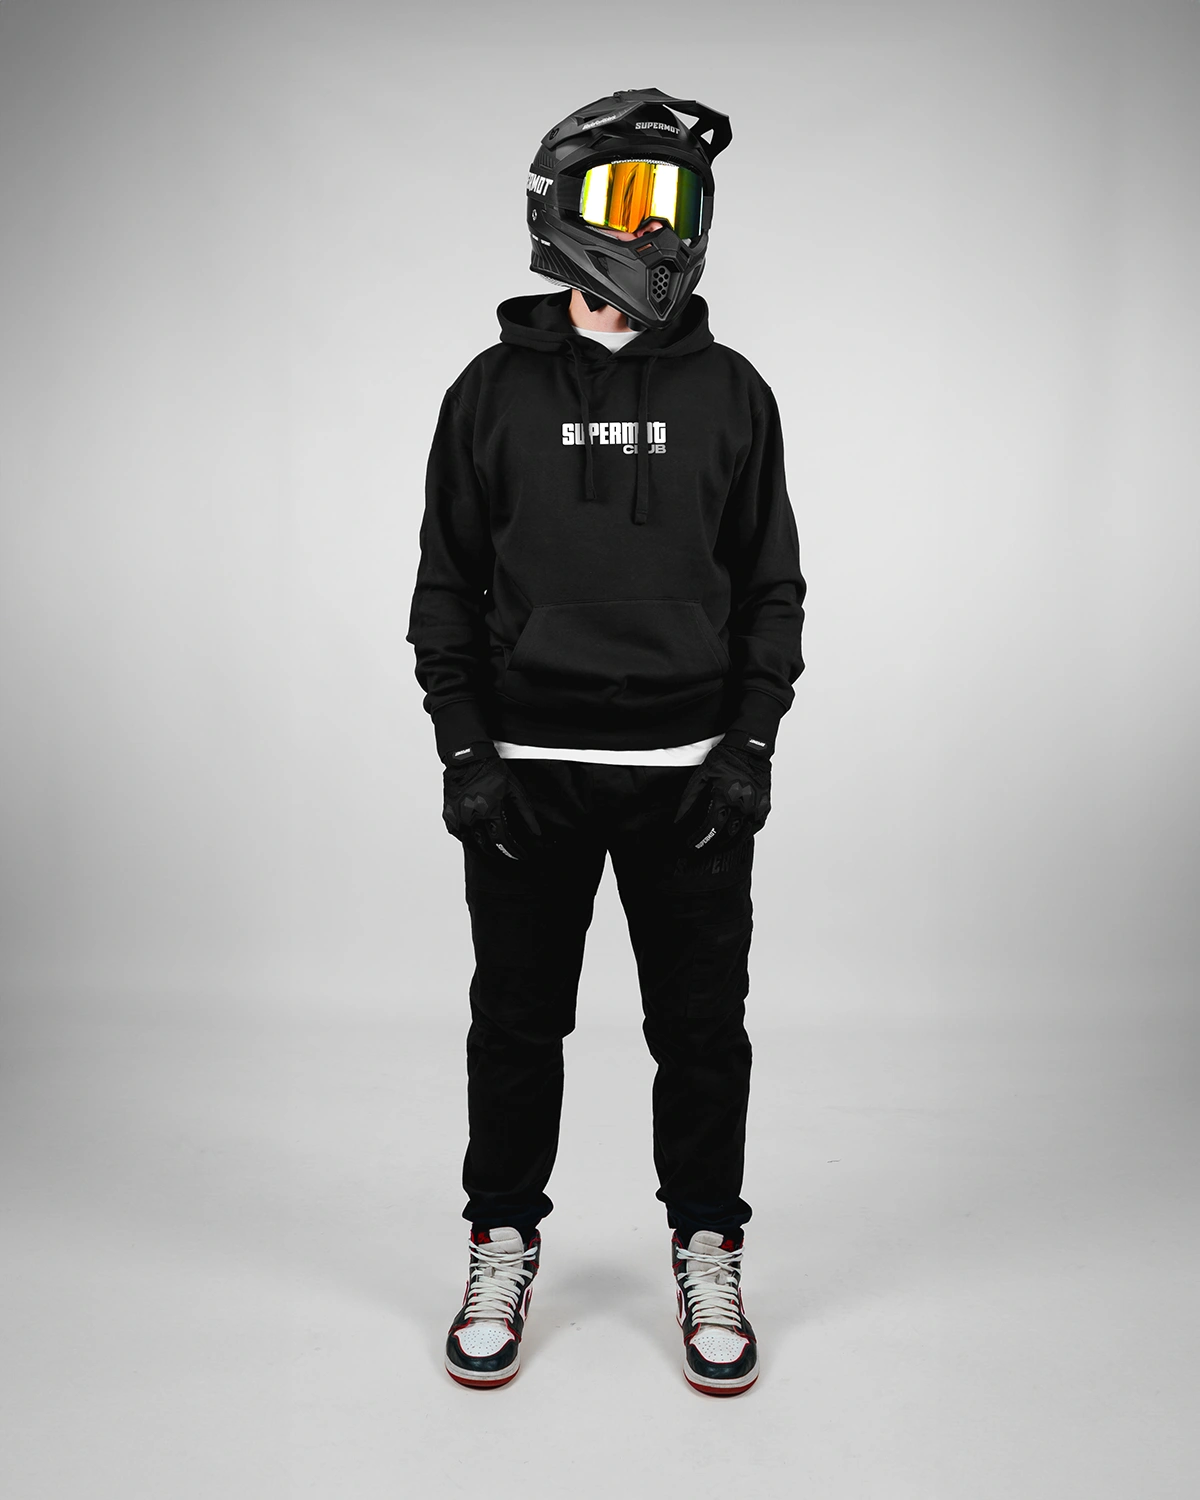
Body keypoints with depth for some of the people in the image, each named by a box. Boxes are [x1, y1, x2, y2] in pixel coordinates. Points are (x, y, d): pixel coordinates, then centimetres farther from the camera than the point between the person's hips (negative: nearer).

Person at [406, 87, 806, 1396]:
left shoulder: (730, 393, 5)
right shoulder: (494, 391, 3)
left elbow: (770, 584, 7)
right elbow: (447, 584, 5)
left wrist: (750, 740, -3)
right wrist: (463, 748, -4)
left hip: (691, 769, 1)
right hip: (526, 768, 0)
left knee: (702, 1029, 8)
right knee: (517, 1023, 10)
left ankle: (707, 1258, 27)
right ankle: (503, 1250, 30)